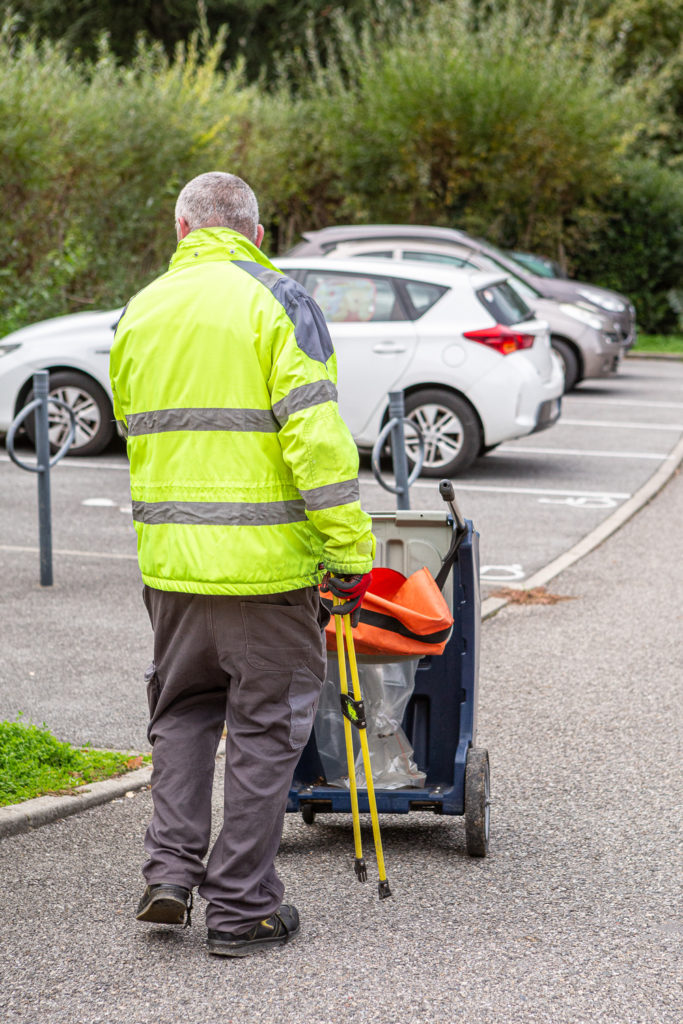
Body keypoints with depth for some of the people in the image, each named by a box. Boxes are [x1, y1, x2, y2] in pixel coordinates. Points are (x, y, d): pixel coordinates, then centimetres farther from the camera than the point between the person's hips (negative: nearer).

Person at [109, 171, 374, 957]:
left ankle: (170, 866, 10)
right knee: (264, 725, 5)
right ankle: (241, 908, 9)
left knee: (182, 710, 21)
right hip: (266, 561, -5)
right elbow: (316, 437, -16)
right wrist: (349, 550, -12)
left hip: (169, 559, 5)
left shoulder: (141, 312, 9)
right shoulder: (275, 302, -8)